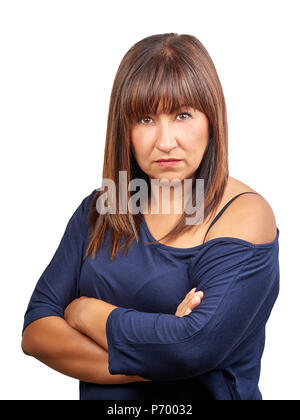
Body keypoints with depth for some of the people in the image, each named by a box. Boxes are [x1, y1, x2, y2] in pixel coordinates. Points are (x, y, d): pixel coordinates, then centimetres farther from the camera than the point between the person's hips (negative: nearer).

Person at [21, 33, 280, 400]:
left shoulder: (246, 215, -9)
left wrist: (87, 313, -8)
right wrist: (142, 365, -14)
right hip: (98, 396, 4)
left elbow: (199, 346, -20)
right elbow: (34, 332, -1)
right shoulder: (99, 209, 5)